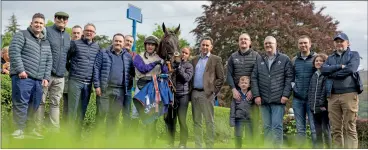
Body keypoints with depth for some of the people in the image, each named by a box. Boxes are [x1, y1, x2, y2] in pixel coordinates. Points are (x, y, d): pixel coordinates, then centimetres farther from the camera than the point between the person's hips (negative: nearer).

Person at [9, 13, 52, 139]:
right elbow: (14, 52, -10)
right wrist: (20, 70, -17)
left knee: (34, 105, 8)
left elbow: (49, 60, 20)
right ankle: (19, 129, -1)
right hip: (23, 77, -6)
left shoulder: (46, 42, 21)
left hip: (38, 79, 6)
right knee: (21, 103, -8)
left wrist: (46, 77, 9)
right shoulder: (21, 35, 2)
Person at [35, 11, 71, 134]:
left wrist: (66, 68, 15)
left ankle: (55, 131, 10)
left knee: (55, 103, 7)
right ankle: (38, 130, 4)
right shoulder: (47, 31, -2)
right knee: (40, 102, -1)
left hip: (60, 76, 5)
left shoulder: (67, 36, 17)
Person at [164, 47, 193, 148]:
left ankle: (183, 144, 3)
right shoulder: (173, 63, 10)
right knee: (170, 120, 4)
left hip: (183, 95, -2)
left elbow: (187, 78, -11)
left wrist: (179, 65, -11)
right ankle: (170, 143, 13)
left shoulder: (189, 66, 5)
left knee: (182, 120, -5)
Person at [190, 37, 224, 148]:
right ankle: (198, 146, 14)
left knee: (209, 121, -3)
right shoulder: (194, 60, 17)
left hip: (207, 93, -5)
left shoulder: (216, 59, 3)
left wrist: (213, 91, -8)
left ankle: (209, 146, 0)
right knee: (196, 121, 8)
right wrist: (190, 90, 7)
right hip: (195, 93, 5)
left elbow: (220, 78, -1)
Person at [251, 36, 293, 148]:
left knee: (277, 126, -6)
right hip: (263, 100, 3)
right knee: (267, 127, 9)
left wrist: (286, 94, -9)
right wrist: (256, 95, -1)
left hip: (278, 100, -3)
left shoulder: (284, 59, 3)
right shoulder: (259, 60, 12)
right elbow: (254, 78, 8)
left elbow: (289, 78, -1)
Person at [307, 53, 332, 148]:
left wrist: (323, 104, -17)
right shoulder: (314, 75, 17)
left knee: (326, 131, -4)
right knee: (318, 132, 11)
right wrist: (311, 104, 8)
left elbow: (325, 90, -14)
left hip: (324, 108, -7)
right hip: (315, 109, 7)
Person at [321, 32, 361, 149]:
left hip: (349, 94, -4)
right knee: (336, 129, 3)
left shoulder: (354, 55, 11)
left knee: (350, 128, -6)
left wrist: (332, 73, -1)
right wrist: (340, 66, -9)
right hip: (333, 96, 4)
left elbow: (351, 69, -8)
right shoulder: (330, 58, 21)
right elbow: (323, 70, 1)